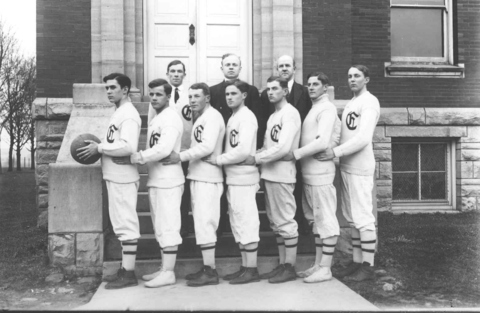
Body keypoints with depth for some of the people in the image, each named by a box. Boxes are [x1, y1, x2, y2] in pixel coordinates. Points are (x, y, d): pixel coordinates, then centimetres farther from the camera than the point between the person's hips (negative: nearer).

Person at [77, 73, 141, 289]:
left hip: (123, 178, -10)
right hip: (115, 177, 10)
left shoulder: (128, 114, -14)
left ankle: (128, 273, 1)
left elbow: (128, 147, -25)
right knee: (122, 223, 13)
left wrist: (99, 148, -17)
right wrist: (99, 146, 4)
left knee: (126, 223, -6)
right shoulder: (119, 112, 18)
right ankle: (125, 269, 22)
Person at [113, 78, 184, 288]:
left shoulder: (170, 119, -12)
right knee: (161, 227, 14)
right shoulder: (156, 120, 18)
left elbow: (163, 150, -23)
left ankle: (168, 273, 3)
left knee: (167, 226, -4)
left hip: (168, 181, -10)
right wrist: (135, 159, 1)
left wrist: (133, 158, -19)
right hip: (156, 180, 10)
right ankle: (164, 269, 23)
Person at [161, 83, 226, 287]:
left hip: (207, 178, -10)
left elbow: (207, 146, -22)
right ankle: (208, 268, 19)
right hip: (198, 177, 10)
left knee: (204, 223, -8)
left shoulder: (212, 117, -10)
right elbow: (199, 147, 14)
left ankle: (210, 271, -3)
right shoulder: (201, 118, 19)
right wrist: (186, 159, -1)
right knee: (201, 222, 12)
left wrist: (181, 157, -20)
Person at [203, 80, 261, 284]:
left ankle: (251, 269, 5)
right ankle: (245, 267, 21)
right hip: (233, 178, 9)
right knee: (238, 224, 13)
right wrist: (221, 160, 1)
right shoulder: (233, 118, 16)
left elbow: (243, 151, -20)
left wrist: (218, 160, -13)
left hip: (243, 178, -9)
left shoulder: (246, 117, -10)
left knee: (246, 222, -3)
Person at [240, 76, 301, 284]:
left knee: (285, 221, -3)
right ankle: (282, 264, 21)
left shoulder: (290, 113, -8)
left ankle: (290, 267, 5)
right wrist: (255, 156, -1)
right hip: (269, 174, 9)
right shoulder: (273, 116, 19)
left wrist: (256, 159, -15)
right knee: (276, 222, 12)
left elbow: (284, 148, -19)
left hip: (282, 175, -9)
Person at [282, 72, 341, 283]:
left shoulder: (327, 109, -8)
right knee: (316, 219, 13)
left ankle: (325, 269, 4)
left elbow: (322, 142, -20)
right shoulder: (313, 108, 18)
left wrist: (295, 154, -17)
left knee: (326, 219, -2)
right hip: (309, 172, 9)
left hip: (320, 172, -9)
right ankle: (318, 264, 23)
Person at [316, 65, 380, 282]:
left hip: (360, 168, -9)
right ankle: (357, 262, 20)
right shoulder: (350, 103, 19)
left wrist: (335, 152, -21)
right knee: (353, 218, 12)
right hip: (346, 167, 9)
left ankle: (367, 266, 5)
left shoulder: (369, 102, -7)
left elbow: (363, 138, -19)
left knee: (363, 217, -4)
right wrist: (337, 154, 3)